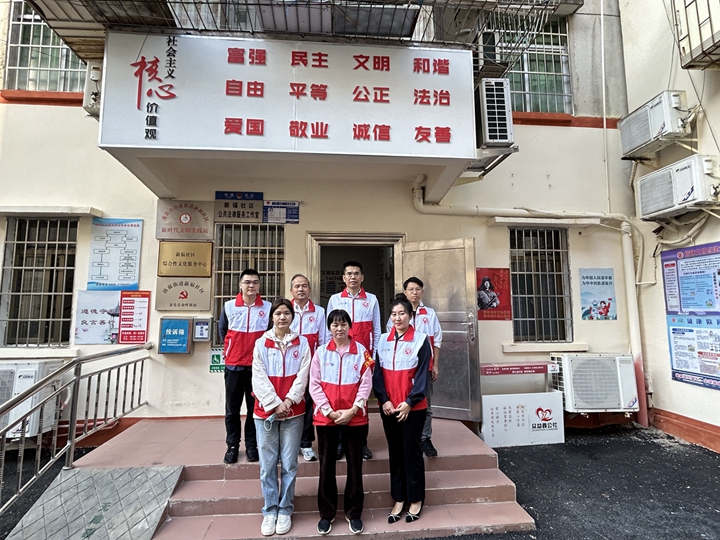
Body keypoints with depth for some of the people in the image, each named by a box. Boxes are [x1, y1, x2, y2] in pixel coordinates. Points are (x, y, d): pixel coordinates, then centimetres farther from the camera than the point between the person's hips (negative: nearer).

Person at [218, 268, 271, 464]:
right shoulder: (228, 306, -1)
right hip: (233, 364, 1)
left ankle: (252, 445, 24)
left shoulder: (268, 307, -4)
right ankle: (232, 446, 24)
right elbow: (222, 330, 15)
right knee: (232, 408, 9)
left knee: (255, 407, 9)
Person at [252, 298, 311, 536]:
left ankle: (285, 510, 23)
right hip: (266, 411, 0)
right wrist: (275, 404, -12)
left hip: (293, 412, 0)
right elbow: (259, 378, -4)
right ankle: (270, 511, 22)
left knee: (289, 464, 7)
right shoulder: (261, 343, 2)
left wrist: (288, 401, -14)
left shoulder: (301, 343, 2)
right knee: (268, 465, 7)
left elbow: (302, 376, -3)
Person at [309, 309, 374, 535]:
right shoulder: (321, 352, 0)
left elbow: (366, 384, -4)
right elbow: (314, 384, -3)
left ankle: (353, 513, 30)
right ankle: (327, 513, 30)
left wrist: (353, 410, -13)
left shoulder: (361, 351, -1)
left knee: (355, 466, 11)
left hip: (355, 418, 0)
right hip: (326, 417, 1)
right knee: (327, 466, 12)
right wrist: (329, 411, -11)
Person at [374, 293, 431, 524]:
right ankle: (398, 499, 26)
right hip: (388, 407, 3)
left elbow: (422, 375, -8)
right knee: (395, 452, 13)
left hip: (413, 407, -3)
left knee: (412, 452, 7)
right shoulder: (383, 340, 4)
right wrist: (384, 400, -9)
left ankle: (416, 500, 24)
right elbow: (378, 373, 2)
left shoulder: (421, 339, -6)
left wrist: (409, 402, -14)